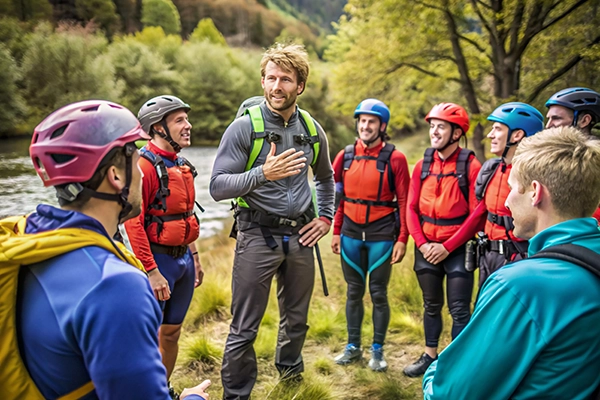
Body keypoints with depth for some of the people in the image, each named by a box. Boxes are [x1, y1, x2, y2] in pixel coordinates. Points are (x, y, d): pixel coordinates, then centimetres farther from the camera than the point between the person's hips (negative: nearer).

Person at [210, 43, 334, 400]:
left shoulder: (312, 130, 6)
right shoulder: (244, 126, -9)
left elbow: (325, 177, 24)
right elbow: (218, 186, -15)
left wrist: (326, 217, 14)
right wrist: (263, 174, -28)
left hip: (300, 236, 5)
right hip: (258, 235, -5)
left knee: (297, 319, 20)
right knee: (245, 328, -1)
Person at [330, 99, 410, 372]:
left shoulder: (394, 159, -5)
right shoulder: (345, 156, 5)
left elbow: (403, 201, -5)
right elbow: (337, 196, 8)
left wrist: (402, 239, -8)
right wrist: (336, 232, 6)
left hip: (381, 236, -3)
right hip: (351, 235, 3)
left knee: (379, 294, 6)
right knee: (354, 292, 13)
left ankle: (377, 350, 21)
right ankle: (353, 347, 26)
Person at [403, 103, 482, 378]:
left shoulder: (471, 166, -9)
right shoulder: (423, 165, 5)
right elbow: (411, 208, 4)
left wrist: (447, 247, -14)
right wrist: (421, 243, -8)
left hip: (457, 249, -4)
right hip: (426, 248, 4)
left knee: (459, 310, 1)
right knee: (431, 306, 17)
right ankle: (430, 356, 32)